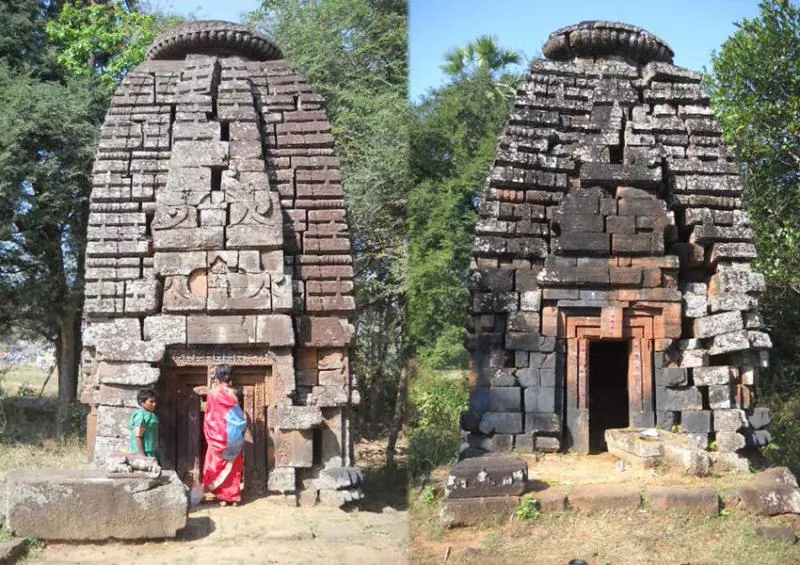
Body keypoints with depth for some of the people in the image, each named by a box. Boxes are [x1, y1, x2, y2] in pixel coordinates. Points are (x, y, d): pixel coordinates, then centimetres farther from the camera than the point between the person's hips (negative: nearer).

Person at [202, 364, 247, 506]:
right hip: (233, 435, 2)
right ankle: (234, 497, 12)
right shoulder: (233, 394, -3)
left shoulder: (213, 394, -10)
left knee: (219, 465, 9)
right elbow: (239, 416, 7)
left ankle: (222, 496, 9)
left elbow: (209, 416, 1)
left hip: (219, 435, -2)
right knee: (233, 467, 10)